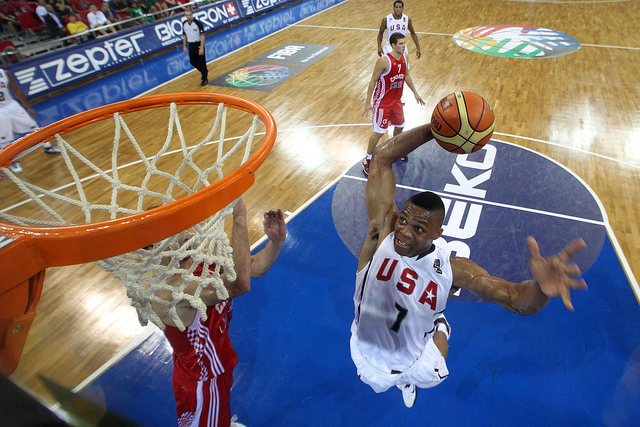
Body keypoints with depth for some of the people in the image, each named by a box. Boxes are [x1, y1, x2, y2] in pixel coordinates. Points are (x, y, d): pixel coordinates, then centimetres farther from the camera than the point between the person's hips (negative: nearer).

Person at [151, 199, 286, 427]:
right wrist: (239, 217, -51)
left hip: (221, 364, 8)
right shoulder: (168, 291, -40)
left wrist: (276, 241, -29)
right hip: (200, 382, -7)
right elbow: (239, 284, -53)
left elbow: (256, 266, -9)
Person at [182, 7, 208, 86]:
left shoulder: (198, 23, -14)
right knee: (193, 62, 9)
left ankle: (205, 79, 12)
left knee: (201, 62, -2)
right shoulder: (184, 24, 2)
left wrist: (201, 47, -21)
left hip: (198, 44, -5)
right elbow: (184, 35, 14)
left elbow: (202, 35, -15)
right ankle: (205, 72, 34)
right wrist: (184, 46, 12)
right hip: (191, 45, 6)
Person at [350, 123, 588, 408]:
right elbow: (381, 158, -34)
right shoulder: (382, 233, -32)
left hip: (415, 361, 1)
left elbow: (519, 302, -33)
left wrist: (540, 287, -57)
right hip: (369, 357, -1)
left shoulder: (451, 270, -29)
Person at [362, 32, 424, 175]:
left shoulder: (404, 58, 0)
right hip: (382, 102, -7)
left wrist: (415, 93, 17)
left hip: (396, 100, 7)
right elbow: (373, 81, -17)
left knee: (400, 126, 19)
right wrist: (368, 102, -18)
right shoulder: (384, 61, -22)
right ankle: (367, 160, 9)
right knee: (379, 132, -6)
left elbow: (406, 76, 15)